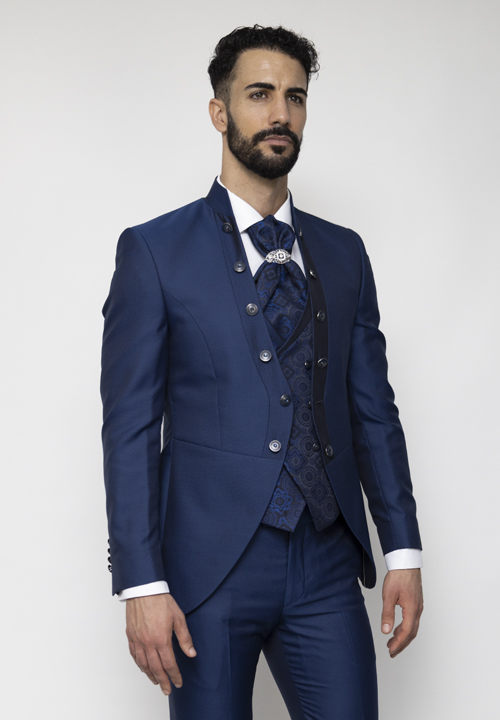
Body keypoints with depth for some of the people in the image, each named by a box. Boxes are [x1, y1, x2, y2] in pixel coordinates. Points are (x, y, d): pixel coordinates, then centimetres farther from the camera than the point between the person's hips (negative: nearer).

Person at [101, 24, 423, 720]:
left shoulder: (343, 253, 12)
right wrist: (142, 584, -10)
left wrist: (402, 549, 7)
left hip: (326, 567, 4)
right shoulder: (154, 251, -1)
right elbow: (130, 426, -5)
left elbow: (373, 408, 12)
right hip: (208, 568, -3)